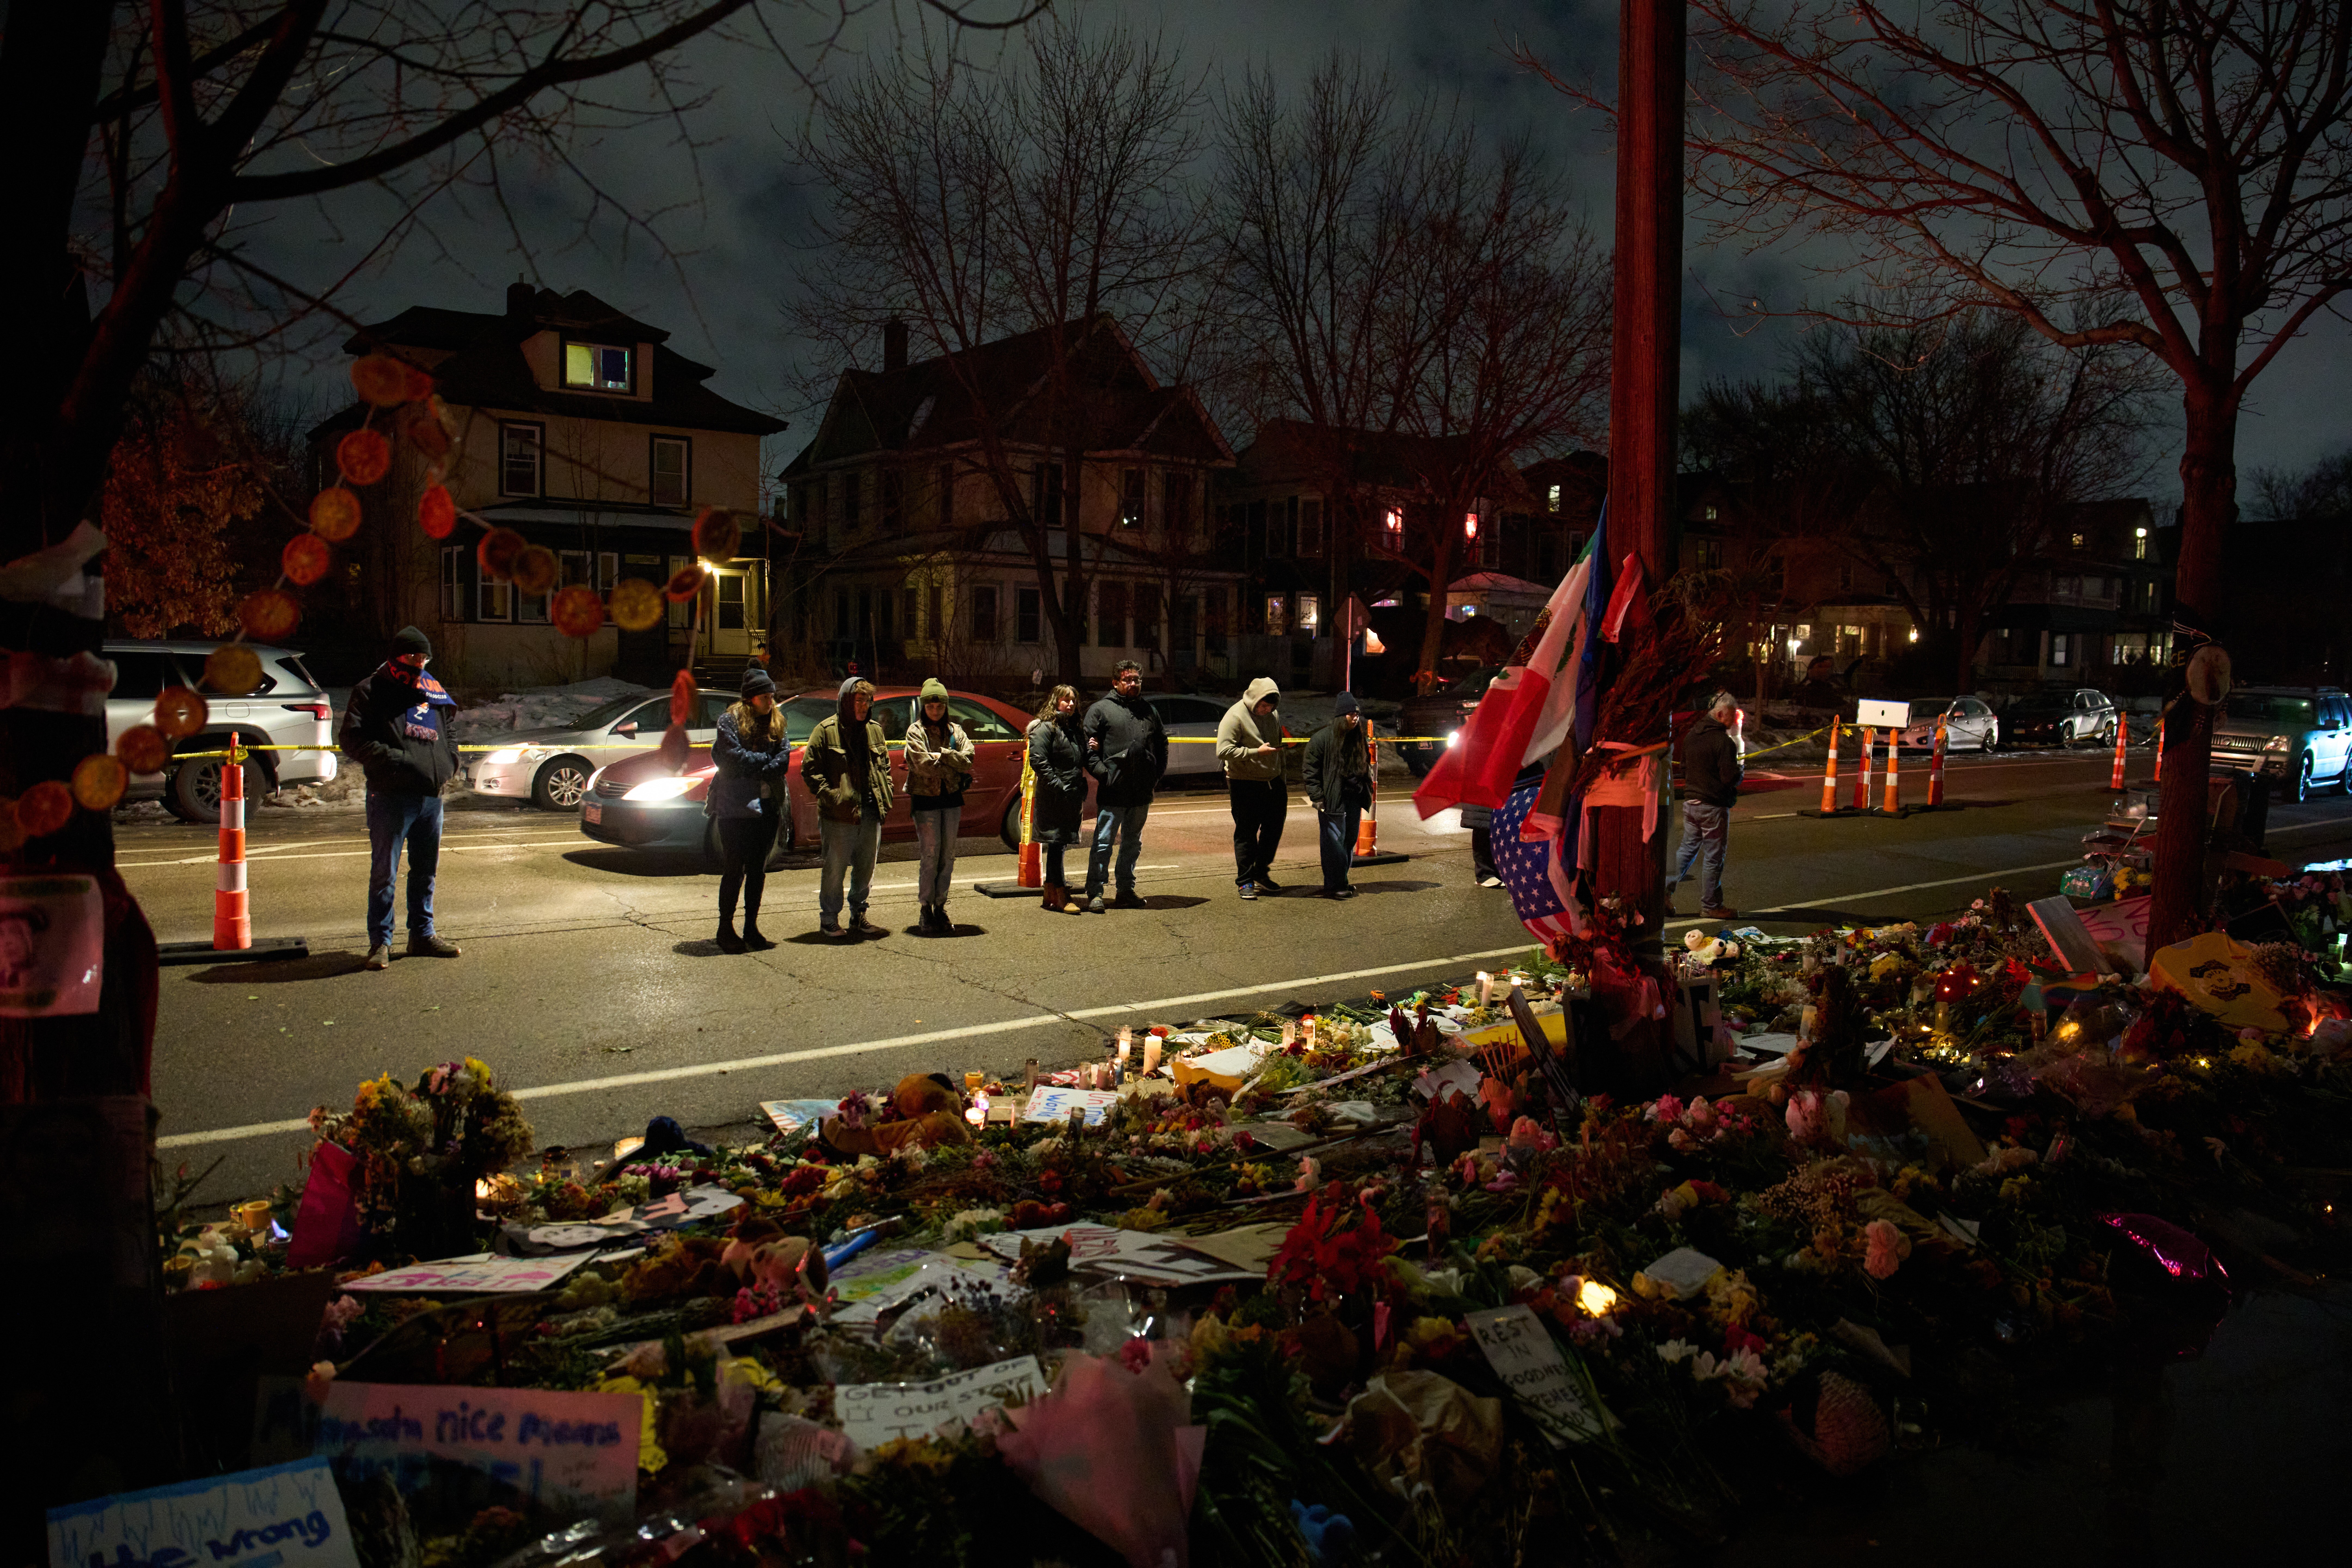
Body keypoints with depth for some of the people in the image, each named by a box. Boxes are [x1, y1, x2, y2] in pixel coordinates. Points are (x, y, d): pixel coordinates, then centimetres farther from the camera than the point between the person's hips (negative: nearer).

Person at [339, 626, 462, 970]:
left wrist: (450, 761, 11)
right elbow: (351, 738, -10)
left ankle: (422, 935, 24)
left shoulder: (435, 694, 17)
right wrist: (392, 758, -19)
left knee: (426, 870, 13)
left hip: (431, 796, 6)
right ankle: (380, 941, 4)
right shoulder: (371, 692, -2)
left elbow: (449, 734, 31)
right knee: (384, 872, -3)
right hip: (391, 796, -6)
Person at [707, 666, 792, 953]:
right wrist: (767, 761, -4)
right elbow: (735, 758, -14)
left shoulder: (777, 723, 11)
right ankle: (726, 929, 6)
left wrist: (753, 767, -14)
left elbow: (785, 759, -1)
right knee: (734, 870, -3)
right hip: (735, 807, -5)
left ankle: (751, 929, 16)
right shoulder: (730, 721, -3)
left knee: (758, 870, 9)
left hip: (767, 807, 5)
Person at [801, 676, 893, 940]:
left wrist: (886, 799, 9)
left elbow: (884, 767, 21)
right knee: (835, 869, 1)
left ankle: (858, 917, 26)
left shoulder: (875, 730, 12)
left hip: (871, 812, 6)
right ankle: (829, 920, 13)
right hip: (840, 815, -6)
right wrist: (831, 796, -15)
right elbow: (809, 770, -6)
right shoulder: (826, 730, -6)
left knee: (866, 869, 13)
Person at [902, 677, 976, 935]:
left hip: (952, 798, 4)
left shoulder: (955, 730, 11)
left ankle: (940, 907, 13)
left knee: (948, 857, 5)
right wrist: (955, 766, -7)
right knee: (931, 857, -6)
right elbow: (923, 765, -14)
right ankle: (927, 911, 1)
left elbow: (968, 757, -4)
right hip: (926, 800, -4)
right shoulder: (916, 731, -1)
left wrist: (940, 755, -13)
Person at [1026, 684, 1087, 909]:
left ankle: (1050, 895, 17)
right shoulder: (1045, 728, -8)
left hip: (1072, 797, 8)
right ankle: (1061, 896, -6)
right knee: (1055, 844, -6)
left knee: (1059, 845, 11)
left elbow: (1082, 763, 25)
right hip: (1052, 798, -8)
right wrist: (1058, 786, -19)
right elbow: (1038, 760, -16)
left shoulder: (1077, 730, 18)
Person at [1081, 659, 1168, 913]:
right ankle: (1095, 893, 2)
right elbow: (1088, 748, -5)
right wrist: (1103, 773, -14)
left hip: (1142, 794, 5)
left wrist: (1157, 775, 12)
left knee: (1132, 844, 13)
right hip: (1113, 791, -5)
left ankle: (1126, 891, 23)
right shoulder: (1100, 710, 0)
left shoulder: (1151, 711, 15)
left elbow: (1162, 746, 22)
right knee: (1103, 842, -3)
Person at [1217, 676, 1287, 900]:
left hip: (1273, 782, 7)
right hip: (1245, 784, -7)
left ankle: (1261, 872, 27)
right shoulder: (1235, 717, -14)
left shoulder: (1272, 715, 9)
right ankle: (1245, 881, 9)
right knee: (1246, 833, 0)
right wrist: (1257, 752, -24)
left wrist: (1282, 776, 20)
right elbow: (1224, 751, -22)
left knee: (1274, 827, 11)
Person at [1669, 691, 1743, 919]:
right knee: (1713, 857, 3)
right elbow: (1731, 778, -19)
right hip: (1714, 806, -7)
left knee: (1688, 849, 16)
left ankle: (1666, 890, 7)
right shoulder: (1723, 741, -18)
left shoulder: (1691, 735, 7)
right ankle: (1710, 906, 12)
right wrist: (1740, 773, 1)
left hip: (1690, 803, 7)